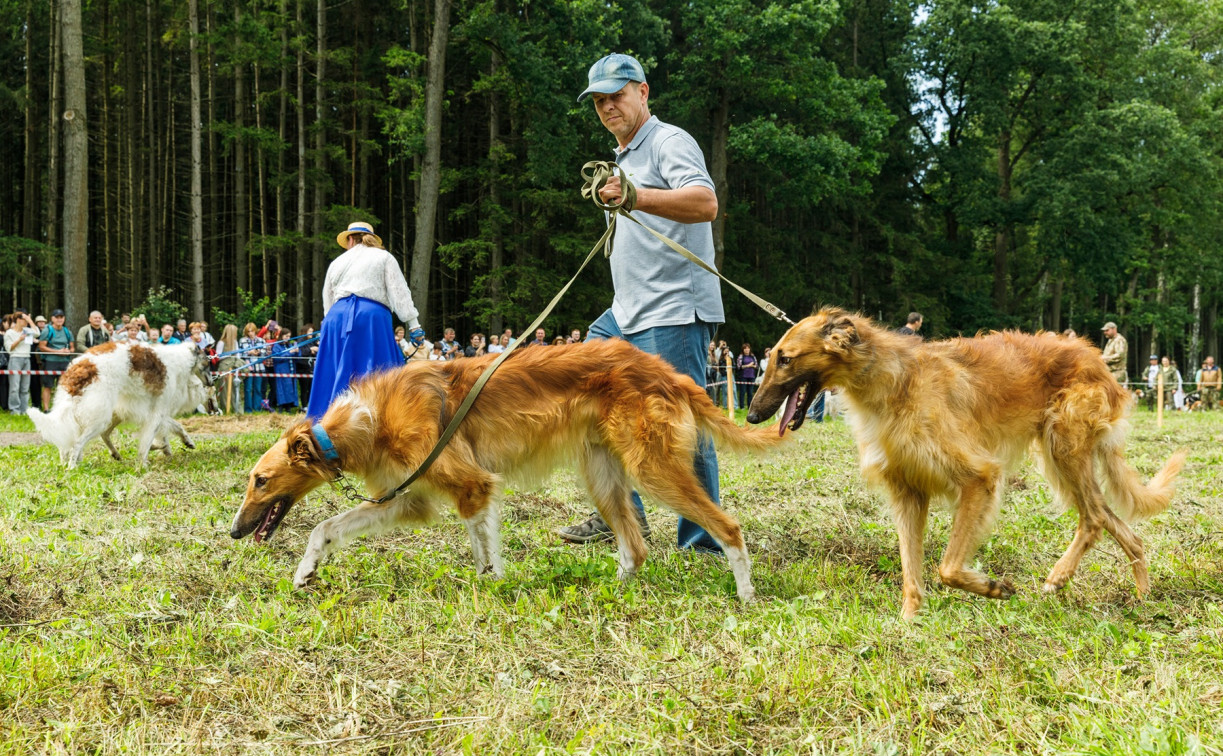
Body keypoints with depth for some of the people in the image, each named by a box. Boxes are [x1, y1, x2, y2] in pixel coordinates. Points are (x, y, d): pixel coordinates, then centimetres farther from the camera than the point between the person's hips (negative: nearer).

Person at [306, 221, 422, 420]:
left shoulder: (337, 263, 23)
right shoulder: (383, 258, 13)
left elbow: (327, 300, 26)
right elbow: (399, 293, 3)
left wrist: (330, 320, 35)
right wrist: (414, 325, -1)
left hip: (336, 317, 4)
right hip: (372, 316, -4)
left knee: (339, 373, 6)